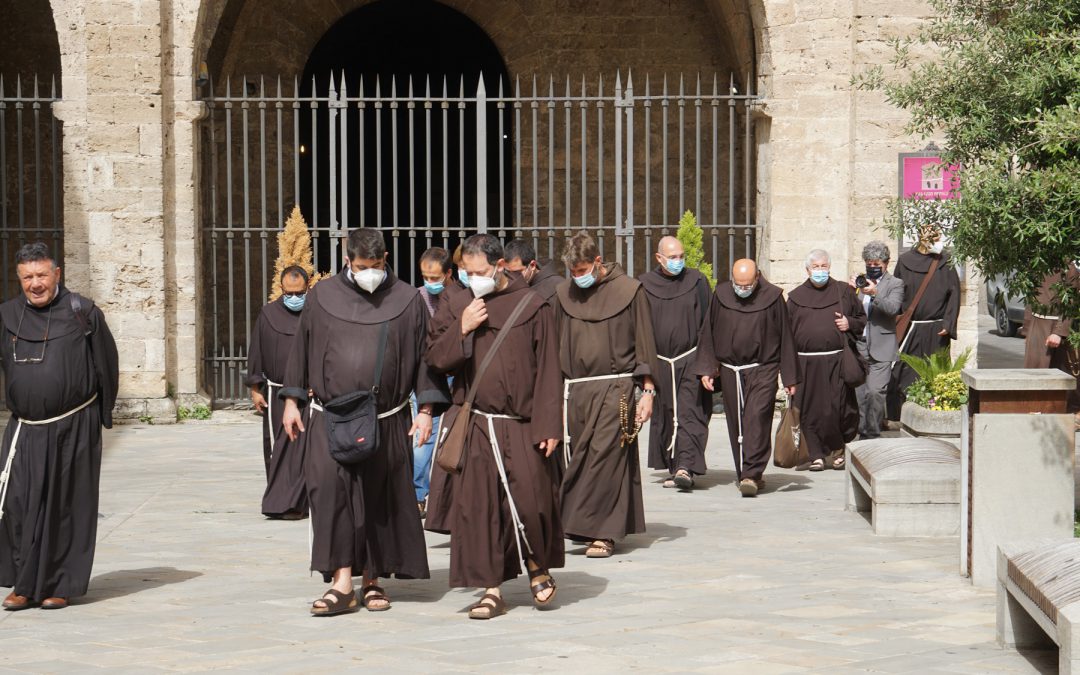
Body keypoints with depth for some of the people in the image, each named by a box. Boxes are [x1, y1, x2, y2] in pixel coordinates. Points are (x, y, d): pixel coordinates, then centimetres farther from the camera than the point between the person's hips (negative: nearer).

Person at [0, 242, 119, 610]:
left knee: (67, 506, 3)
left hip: (74, 428, -2)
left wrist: (102, 415, 6)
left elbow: (107, 365, 3)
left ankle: (61, 585, 13)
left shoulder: (82, 312, -3)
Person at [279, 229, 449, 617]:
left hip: (387, 422, 0)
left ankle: (373, 580, 19)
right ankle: (342, 583, -15)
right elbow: (301, 349, 12)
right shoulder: (322, 297, 5)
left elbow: (425, 355, 5)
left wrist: (426, 410, -2)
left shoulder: (407, 301, 3)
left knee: (379, 500, 5)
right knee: (330, 490, -14)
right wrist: (292, 401, 10)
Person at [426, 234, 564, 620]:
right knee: (479, 505, 1)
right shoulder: (460, 308, 8)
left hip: (522, 426, -3)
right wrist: (462, 330, -10)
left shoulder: (532, 306, -2)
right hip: (477, 427, 3)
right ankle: (491, 587, 9)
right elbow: (435, 359, 5)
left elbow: (548, 371, -3)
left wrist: (548, 426, -7)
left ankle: (538, 567, 24)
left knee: (531, 500, -2)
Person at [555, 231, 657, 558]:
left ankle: (603, 532, -9)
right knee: (577, 458, 4)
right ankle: (580, 525, 13)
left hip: (614, 388, -4)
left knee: (605, 455, -11)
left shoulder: (628, 290, -1)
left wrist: (647, 390, -2)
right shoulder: (565, 293, 9)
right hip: (575, 390, 4)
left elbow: (644, 342, 2)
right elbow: (557, 345, 15)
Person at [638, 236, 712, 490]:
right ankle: (673, 469, 15)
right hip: (659, 362, 3)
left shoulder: (697, 282, 2)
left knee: (689, 414, -11)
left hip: (691, 361, -3)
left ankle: (686, 467, -18)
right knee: (664, 418, 6)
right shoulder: (645, 285, 5)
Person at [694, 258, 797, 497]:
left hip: (763, 371, -3)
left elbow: (785, 338, 1)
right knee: (736, 424, 7)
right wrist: (706, 369, 4)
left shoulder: (772, 298, -4)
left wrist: (790, 378, 2)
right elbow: (708, 334, 10)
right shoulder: (720, 296, 2)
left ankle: (751, 474, -15)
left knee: (757, 418, -14)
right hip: (730, 371, 3)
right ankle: (743, 473, 17)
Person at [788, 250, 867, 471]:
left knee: (839, 408, -4)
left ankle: (839, 449, 16)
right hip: (807, 363, 1)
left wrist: (850, 324, -3)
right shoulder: (795, 297, 10)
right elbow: (786, 332, 9)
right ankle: (816, 455, 8)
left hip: (836, 361, -1)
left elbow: (862, 319, 19)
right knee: (811, 410, -1)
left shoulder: (844, 292, 10)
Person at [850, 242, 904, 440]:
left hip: (881, 348, -4)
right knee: (858, 392, 4)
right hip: (859, 346, 4)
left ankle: (872, 433, -1)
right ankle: (861, 430, 14)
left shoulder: (895, 284, 2)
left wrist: (875, 294, -30)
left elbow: (893, 308, -15)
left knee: (876, 392, -10)